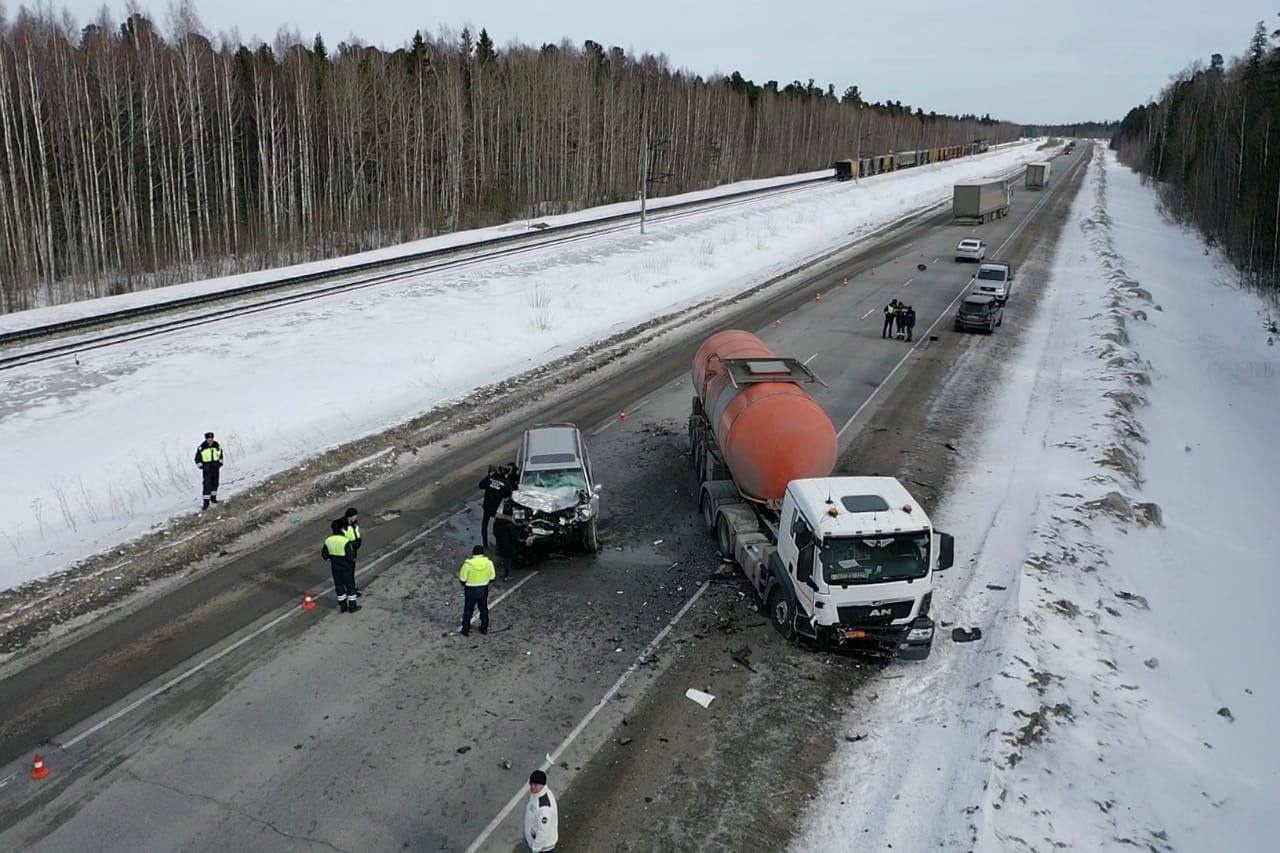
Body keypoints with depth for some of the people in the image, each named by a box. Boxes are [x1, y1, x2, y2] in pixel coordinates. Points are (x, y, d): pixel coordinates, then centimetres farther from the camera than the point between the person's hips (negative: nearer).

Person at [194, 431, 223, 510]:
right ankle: (206, 502, -11)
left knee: (215, 483, 14)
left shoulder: (217, 446, -1)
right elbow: (197, 458, -2)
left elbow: (220, 455, 16)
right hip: (207, 468, -4)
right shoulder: (202, 447, -12)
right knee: (207, 484, -11)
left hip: (215, 467, 4)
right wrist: (200, 466, -9)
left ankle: (213, 497, 33)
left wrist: (220, 463, 8)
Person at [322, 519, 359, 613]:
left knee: (339, 586, 17)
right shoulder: (345, 541, -23)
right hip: (345, 567, -5)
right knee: (350, 586, 11)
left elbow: (324, 555, 2)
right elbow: (350, 556, -23)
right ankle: (352, 606, 18)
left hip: (335, 567, 5)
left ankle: (343, 607, 26)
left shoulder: (328, 540, -7)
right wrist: (353, 559, -2)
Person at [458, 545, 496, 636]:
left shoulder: (468, 564, -19)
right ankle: (484, 628, 32)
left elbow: (462, 579, -14)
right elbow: (491, 578, -5)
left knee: (468, 610, 15)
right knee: (484, 609, 21)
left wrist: (466, 584, 7)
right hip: (483, 590, 2)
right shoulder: (488, 563, -13)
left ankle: (465, 630, 24)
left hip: (470, 591, -2)